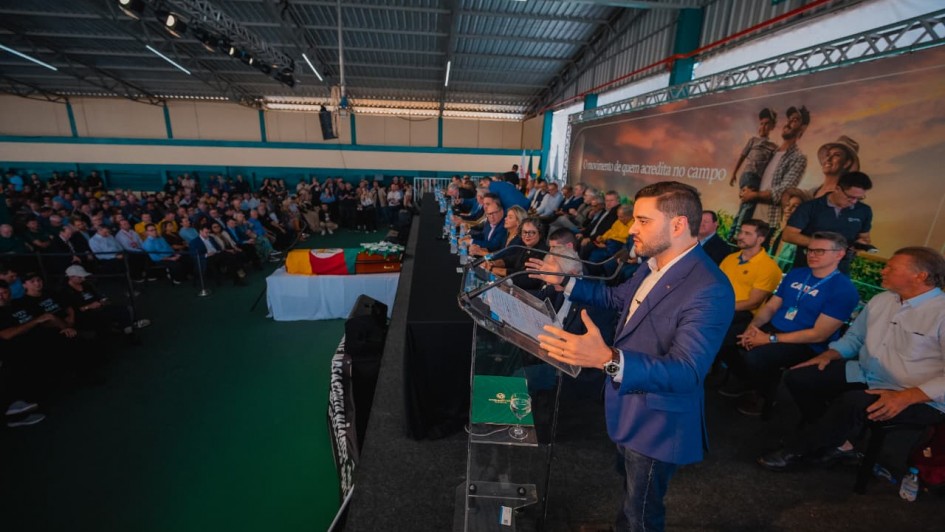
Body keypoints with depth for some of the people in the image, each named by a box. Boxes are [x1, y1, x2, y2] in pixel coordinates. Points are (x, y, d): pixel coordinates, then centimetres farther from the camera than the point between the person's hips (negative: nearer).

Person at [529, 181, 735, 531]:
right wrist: (566, 282, 7)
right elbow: (618, 297, 15)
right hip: (628, 408, 9)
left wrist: (609, 359, -54)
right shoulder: (654, 264, -3)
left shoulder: (709, 290, -31)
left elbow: (687, 370, -39)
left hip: (656, 422, -8)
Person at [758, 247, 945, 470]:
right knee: (797, 377, -6)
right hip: (865, 375, 7)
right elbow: (853, 337, 18)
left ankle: (796, 450, -13)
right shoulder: (880, 300, 8)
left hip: (920, 399, -7)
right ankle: (837, 442, 4)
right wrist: (828, 355, 1)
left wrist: (905, 398, -30)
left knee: (852, 402, -35)